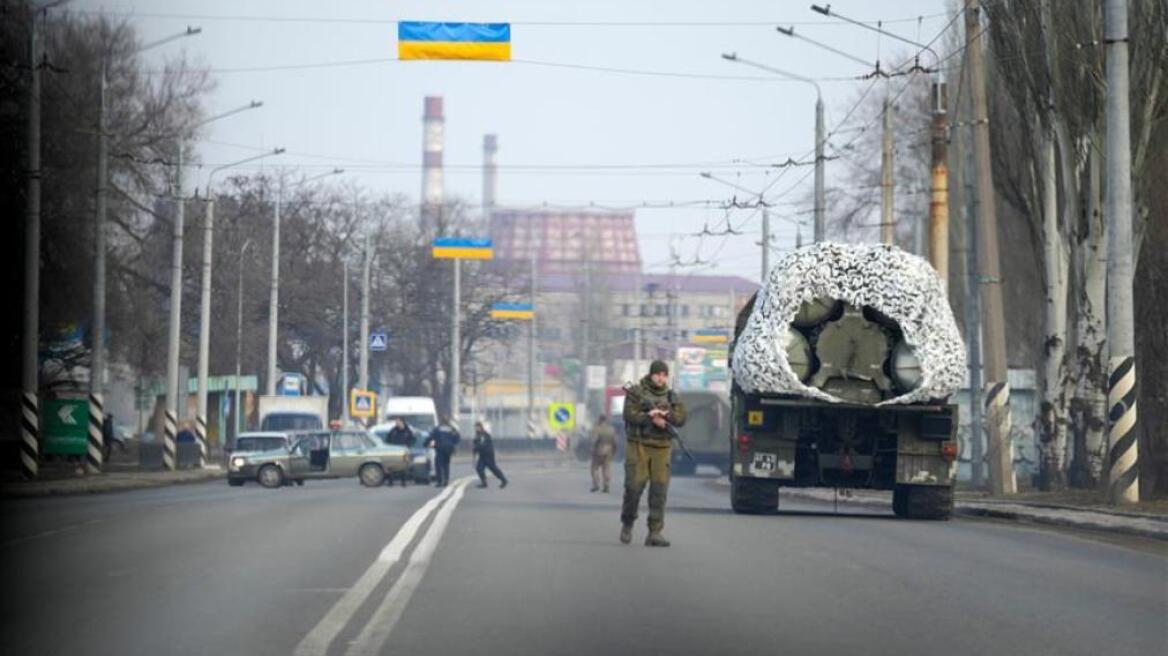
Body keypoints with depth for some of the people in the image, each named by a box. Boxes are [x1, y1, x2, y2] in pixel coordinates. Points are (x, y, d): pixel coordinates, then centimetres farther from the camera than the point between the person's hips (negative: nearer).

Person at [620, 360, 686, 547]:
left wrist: (664, 414, -17)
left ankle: (655, 533, -7)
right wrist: (652, 419, -18)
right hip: (638, 445, -3)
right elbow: (630, 415, -9)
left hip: (661, 448, 3)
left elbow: (681, 419, 1)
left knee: (659, 489, -6)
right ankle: (627, 523, 18)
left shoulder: (671, 397, 12)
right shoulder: (635, 392, 3)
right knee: (634, 486, -6)